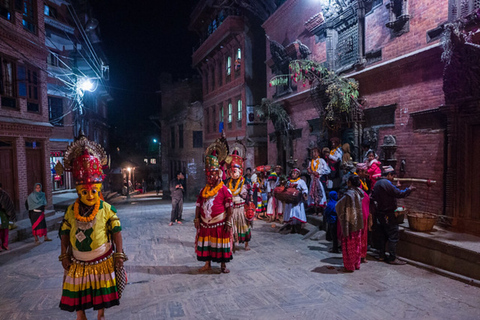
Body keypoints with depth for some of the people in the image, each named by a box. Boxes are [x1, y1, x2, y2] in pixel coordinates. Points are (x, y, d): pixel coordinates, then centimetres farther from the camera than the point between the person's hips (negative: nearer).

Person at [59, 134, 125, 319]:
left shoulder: (106, 209, -14)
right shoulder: (71, 211, -5)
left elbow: (116, 232, -11)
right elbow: (64, 234, 3)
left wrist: (119, 255, -11)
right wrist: (64, 256, 3)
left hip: (102, 260, -2)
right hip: (78, 261, 2)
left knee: (103, 291, 12)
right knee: (76, 291, 13)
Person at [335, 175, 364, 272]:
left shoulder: (349, 194, -21)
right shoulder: (360, 193, 2)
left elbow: (339, 206, -20)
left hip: (350, 223, -7)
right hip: (359, 223, 7)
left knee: (349, 245, 4)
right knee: (357, 244, 17)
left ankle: (350, 266, 12)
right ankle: (357, 264, 28)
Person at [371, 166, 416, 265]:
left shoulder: (377, 183, 12)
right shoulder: (386, 183, -18)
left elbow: (373, 197, 18)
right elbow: (399, 193, -18)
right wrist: (409, 190, -4)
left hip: (379, 213, 9)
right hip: (387, 214, -9)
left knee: (382, 235, 15)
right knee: (393, 236, -3)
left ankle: (381, 255, 20)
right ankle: (392, 258, 0)